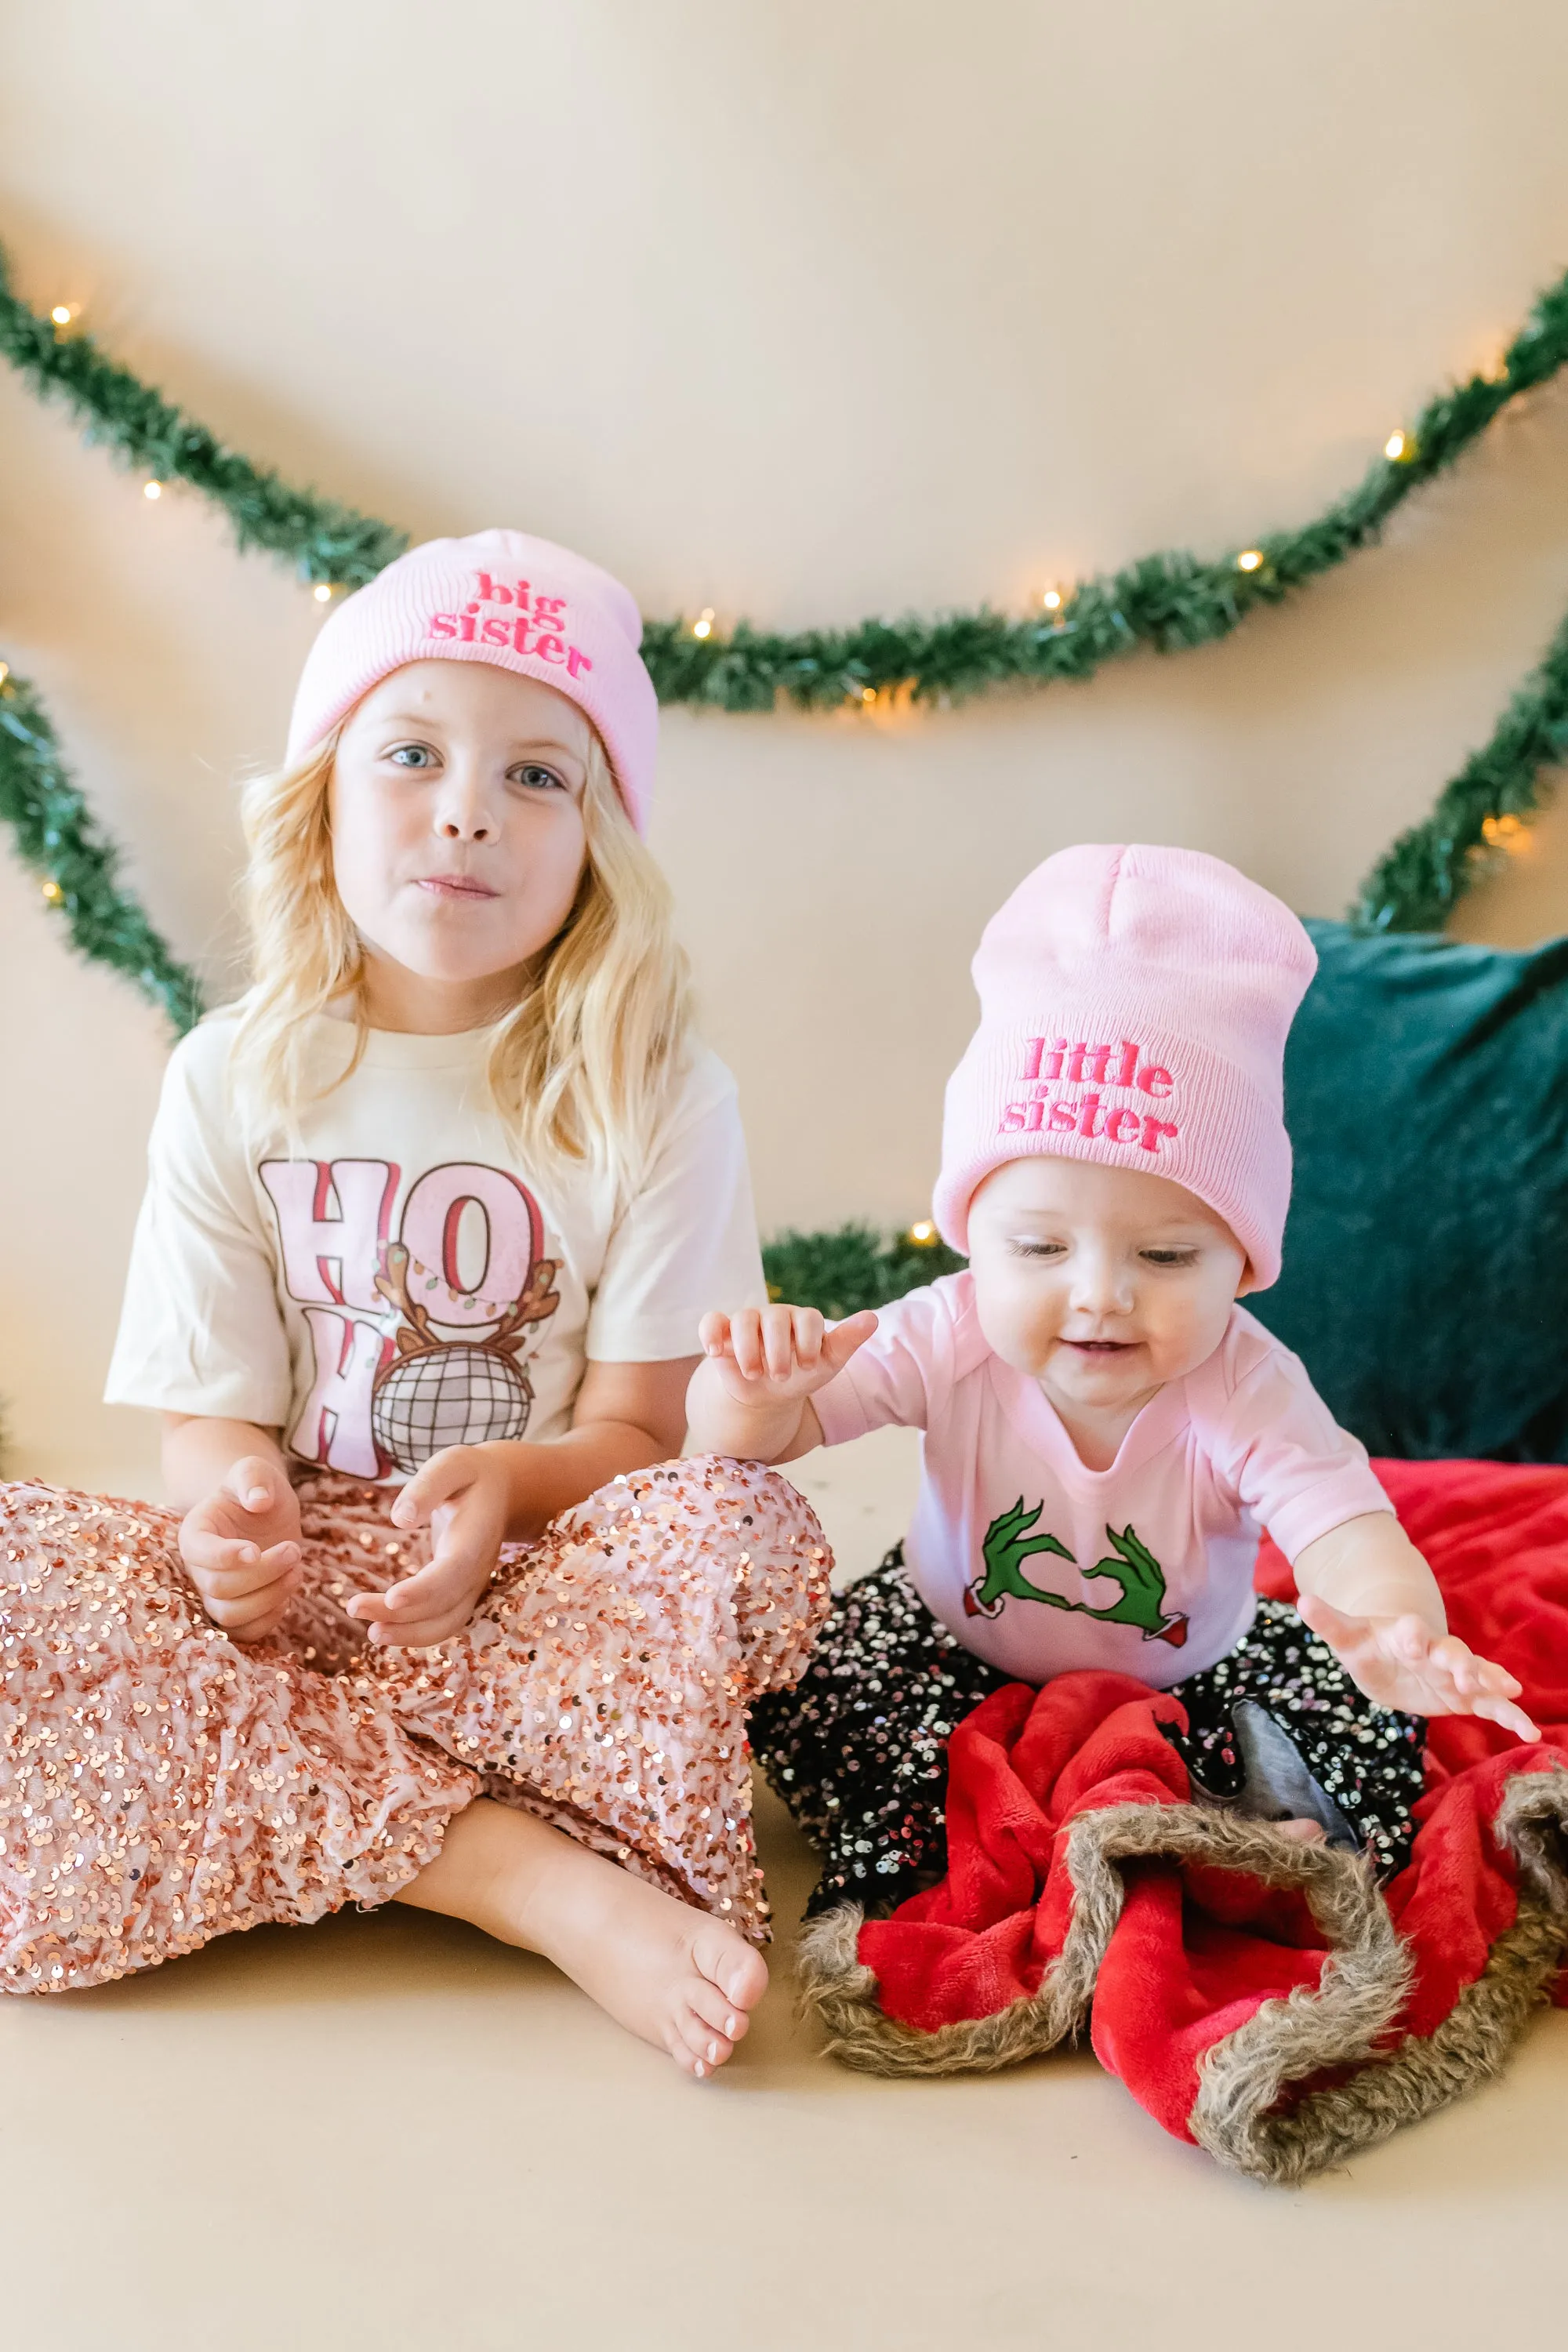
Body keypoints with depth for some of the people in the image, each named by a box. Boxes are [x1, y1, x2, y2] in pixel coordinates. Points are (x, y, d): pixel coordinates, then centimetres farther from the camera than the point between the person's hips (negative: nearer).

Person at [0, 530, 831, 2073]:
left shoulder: (655, 1098, -4)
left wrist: (509, 1484, -27)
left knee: (749, 1535, -33)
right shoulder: (234, 1080, 2)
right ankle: (525, 1873, -26)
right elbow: (211, 1409, 1)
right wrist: (230, 1502, -23)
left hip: (537, 1592, -2)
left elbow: (641, 1425, -5)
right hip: (291, 1587, 2)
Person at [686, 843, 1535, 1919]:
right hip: (957, 1651, 1)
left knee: (1366, 1712, -21)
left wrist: (1400, 1633, -68)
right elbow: (757, 1446, -21)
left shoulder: (1245, 1389, -30)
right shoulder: (947, 1341, -26)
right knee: (795, 1686, -23)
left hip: (1185, 1681, -1)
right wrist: (751, 1395, -47)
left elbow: (1349, 1537, -43)